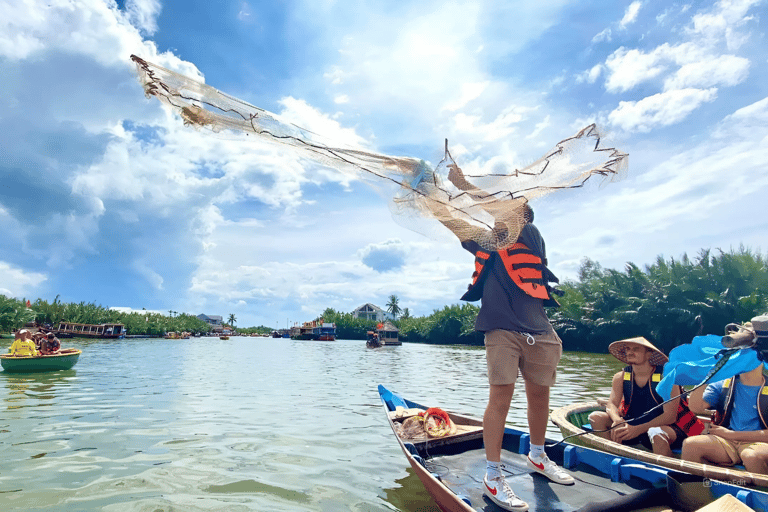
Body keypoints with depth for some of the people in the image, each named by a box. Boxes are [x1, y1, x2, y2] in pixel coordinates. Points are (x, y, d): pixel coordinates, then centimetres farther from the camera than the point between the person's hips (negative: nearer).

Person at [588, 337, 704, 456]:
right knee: (596, 417, -18)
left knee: (656, 433, -39)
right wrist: (617, 421, -33)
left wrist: (639, 429, -31)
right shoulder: (620, 377, -2)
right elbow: (611, 404, -9)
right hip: (631, 425, 4)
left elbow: (670, 416, -19)